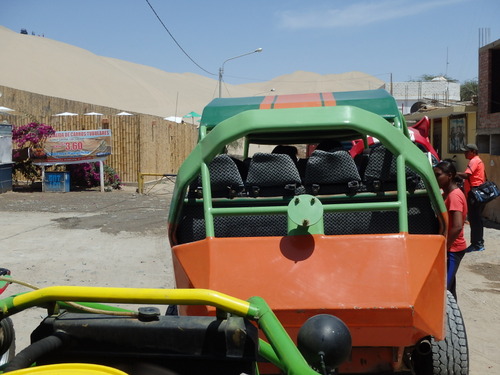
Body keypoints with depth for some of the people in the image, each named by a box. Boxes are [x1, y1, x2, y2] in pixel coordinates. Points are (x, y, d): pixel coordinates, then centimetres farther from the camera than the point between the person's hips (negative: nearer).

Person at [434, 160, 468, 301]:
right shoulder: (447, 194, 12)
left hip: (452, 250, -10)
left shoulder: (454, 196, -18)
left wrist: (444, 247, -21)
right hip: (450, 248, 10)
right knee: (449, 288, 17)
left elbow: (457, 227, -27)